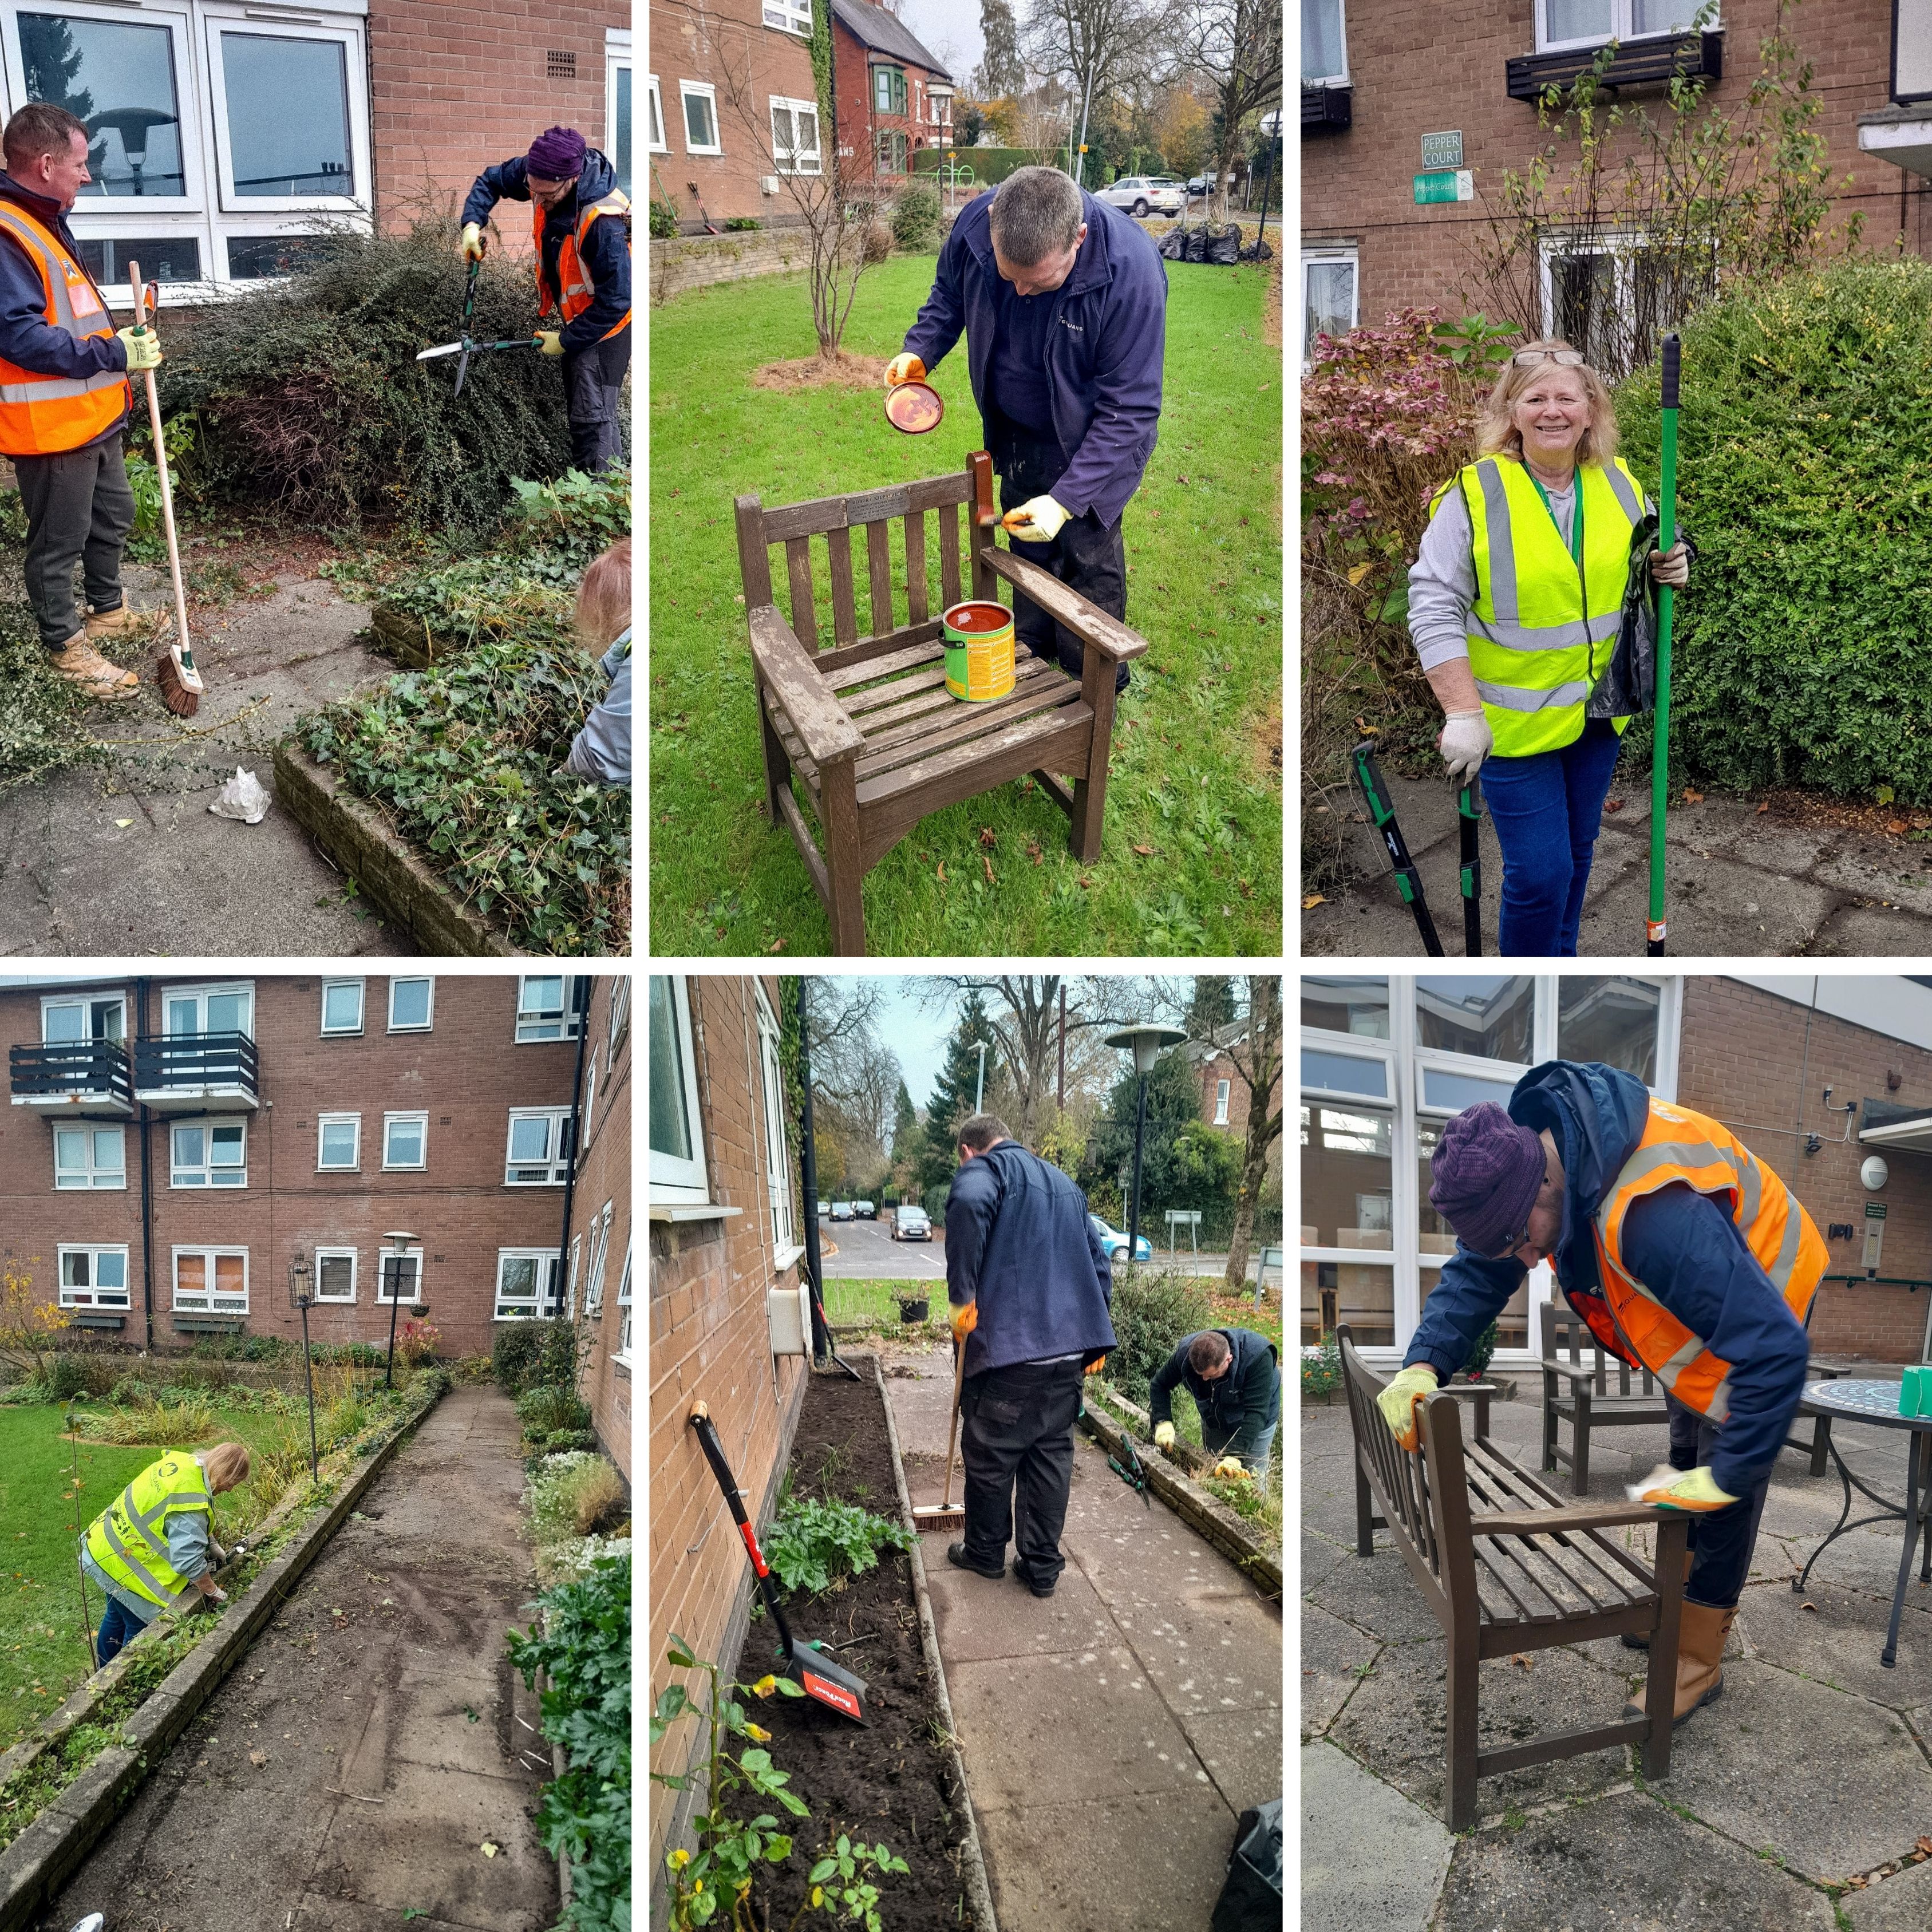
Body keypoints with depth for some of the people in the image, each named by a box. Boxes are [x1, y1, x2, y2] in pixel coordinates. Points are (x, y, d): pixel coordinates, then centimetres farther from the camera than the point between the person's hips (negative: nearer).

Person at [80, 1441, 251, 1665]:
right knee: (139, 1626, 5)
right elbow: (188, 1561, -31)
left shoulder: (183, 1461, -6)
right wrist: (213, 1592, -17)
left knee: (117, 1618, 26)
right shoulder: (192, 1502, -33)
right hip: (122, 1564, -10)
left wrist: (211, 1543, 11)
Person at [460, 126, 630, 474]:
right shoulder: (541, 174, -14)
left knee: (593, 416, -14)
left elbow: (615, 301, -30)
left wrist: (566, 341, -21)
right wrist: (472, 224, -10)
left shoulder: (603, 222, -36)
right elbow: (492, 180, 6)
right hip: (575, 315, 8)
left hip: (606, 321, -8)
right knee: (579, 408, 17)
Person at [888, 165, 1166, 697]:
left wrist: (1066, 499, -35)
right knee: (1027, 549, 18)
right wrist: (920, 350, -15)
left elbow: (1129, 410, -31)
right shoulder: (976, 223, -24)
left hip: (1087, 442, -5)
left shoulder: (1132, 271, -37)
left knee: (1089, 562, 2)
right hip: (1017, 431, 5)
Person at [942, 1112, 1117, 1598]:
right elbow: (1098, 1261, 21)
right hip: (1069, 1347, 7)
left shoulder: (983, 1169, -2)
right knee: (1051, 1456, 14)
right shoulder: (1063, 1182, 21)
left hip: (1009, 1346, -7)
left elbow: (969, 1204, -27)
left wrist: (962, 1294, -21)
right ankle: (1042, 1566, 19)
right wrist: (1093, 1334, 23)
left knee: (990, 1456, 11)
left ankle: (985, 1552, 25)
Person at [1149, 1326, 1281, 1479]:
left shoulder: (1258, 1357, -40)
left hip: (1255, 1425, -4)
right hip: (1213, 1422, 4)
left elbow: (1256, 1412, -41)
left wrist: (1234, 1456, -48)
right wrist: (1163, 1422, -24)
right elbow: (1160, 1385, -9)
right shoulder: (1186, 1353, -27)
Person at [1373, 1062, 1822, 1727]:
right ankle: (1672, 1598, 38)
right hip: (1688, 1302, 7)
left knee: (1724, 1499, -1)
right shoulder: (1523, 1153, -22)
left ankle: (1698, 1659, 15)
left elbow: (1775, 1349, -44)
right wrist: (1424, 1364, -26)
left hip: (1761, 1308, -7)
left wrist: (1726, 1477, -38)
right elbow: (1475, 1273, -10)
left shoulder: (1656, 1214, -47)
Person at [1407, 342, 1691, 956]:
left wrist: (1669, 571, -6)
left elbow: (1638, 569, 19)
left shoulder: (1620, 484, 2)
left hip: (1597, 712, 6)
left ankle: (1561, 960, 41)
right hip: (1514, 720, -6)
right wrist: (1463, 713, -25)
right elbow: (1433, 608, -18)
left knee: (1577, 850, 20)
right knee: (1539, 871, -6)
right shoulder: (1476, 493, -15)